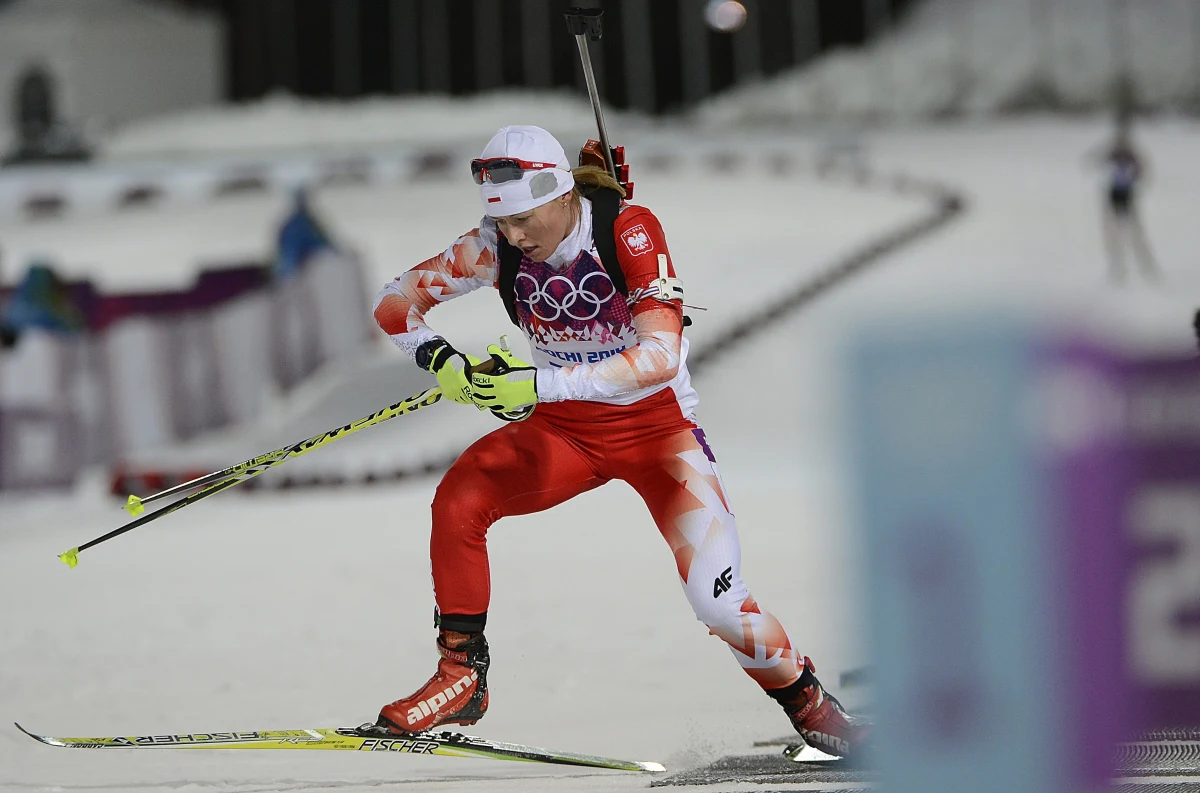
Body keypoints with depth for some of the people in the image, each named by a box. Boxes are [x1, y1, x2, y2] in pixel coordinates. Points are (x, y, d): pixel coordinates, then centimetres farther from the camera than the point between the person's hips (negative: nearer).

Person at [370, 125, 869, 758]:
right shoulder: (498, 245, -14)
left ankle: (810, 708, 13)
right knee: (458, 500, -23)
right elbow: (395, 303, -9)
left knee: (719, 603, -14)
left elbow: (660, 355, -35)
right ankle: (462, 676, -9)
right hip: (564, 429, 3)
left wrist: (542, 384, -43)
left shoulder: (629, 231, -25)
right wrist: (438, 359, -31)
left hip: (657, 424, -3)